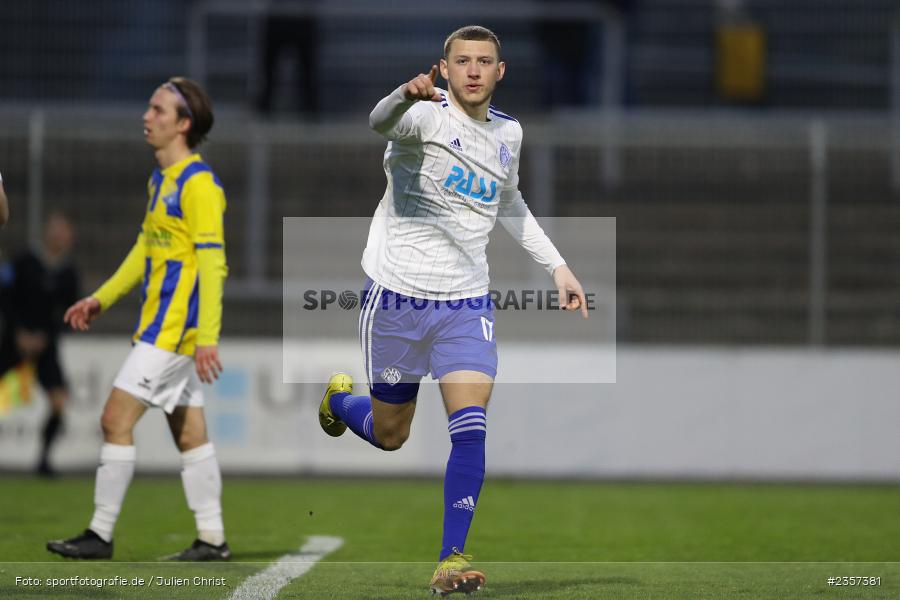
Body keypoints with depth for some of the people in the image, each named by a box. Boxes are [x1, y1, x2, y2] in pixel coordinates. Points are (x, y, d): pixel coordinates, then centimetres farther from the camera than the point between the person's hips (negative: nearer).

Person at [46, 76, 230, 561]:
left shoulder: (197, 183, -14)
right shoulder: (160, 180, 15)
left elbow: (212, 263, -19)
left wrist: (207, 336, -23)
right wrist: (101, 299, 20)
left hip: (173, 330, -9)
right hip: (160, 328, 9)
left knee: (116, 419, -10)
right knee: (189, 433, 10)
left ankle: (101, 534, -6)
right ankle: (212, 539, 13)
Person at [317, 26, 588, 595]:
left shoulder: (508, 132, 8)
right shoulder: (427, 115, -12)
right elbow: (382, 121, -37)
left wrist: (557, 265, 22)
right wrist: (408, 95, -60)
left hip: (466, 303, 3)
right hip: (397, 294, -3)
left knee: (471, 427, -16)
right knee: (389, 435, 10)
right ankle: (338, 399, 46)